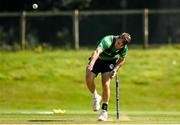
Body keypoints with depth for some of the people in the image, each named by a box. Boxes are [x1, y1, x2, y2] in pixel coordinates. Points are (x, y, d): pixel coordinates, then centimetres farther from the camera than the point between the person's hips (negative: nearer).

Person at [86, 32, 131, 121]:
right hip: (97, 60, -1)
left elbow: (121, 60, 2)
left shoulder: (124, 48, -20)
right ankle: (96, 97, 13)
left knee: (105, 84, -17)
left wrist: (115, 69, -16)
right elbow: (97, 52, -54)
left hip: (110, 62, 1)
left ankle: (104, 112, -6)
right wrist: (91, 64, -70)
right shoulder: (107, 41, -36)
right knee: (89, 80, -20)